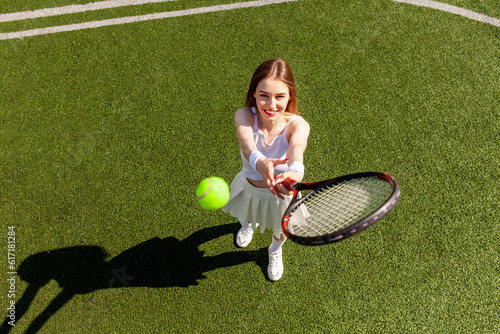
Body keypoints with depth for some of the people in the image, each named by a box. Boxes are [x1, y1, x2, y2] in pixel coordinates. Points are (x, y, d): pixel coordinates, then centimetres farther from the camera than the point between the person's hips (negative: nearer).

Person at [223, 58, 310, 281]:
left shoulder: (297, 125, -33)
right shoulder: (244, 116, -32)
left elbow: (297, 148, -56)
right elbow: (247, 144, -53)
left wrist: (295, 172, -80)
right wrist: (259, 162, -78)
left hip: (281, 192, -1)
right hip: (249, 187, 1)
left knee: (281, 232, 28)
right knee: (247, 214, 36)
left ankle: (275, 251, 68)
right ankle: (248, 224, 77)